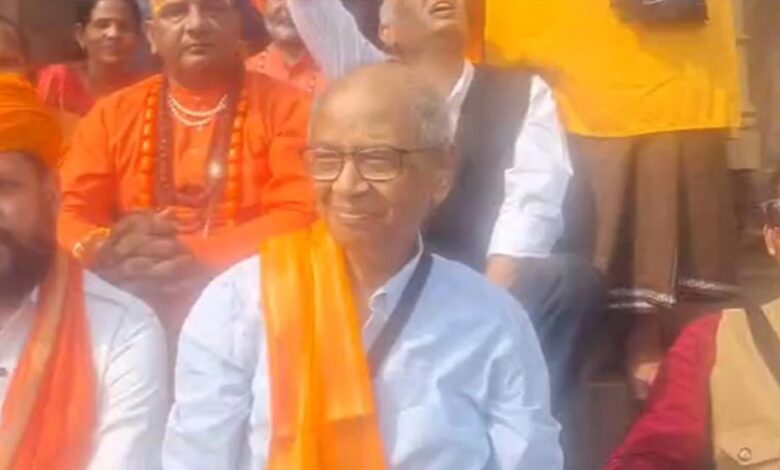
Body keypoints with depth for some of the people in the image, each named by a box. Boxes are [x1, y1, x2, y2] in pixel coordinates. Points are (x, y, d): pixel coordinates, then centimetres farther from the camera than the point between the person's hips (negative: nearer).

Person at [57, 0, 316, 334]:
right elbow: (67, 217, 7)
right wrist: (109, 252, -16)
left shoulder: (285, 108, 4)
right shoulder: (112, 113, 13)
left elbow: (300, 217, -6)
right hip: (133, 306, 3)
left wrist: (193, 257, -18)